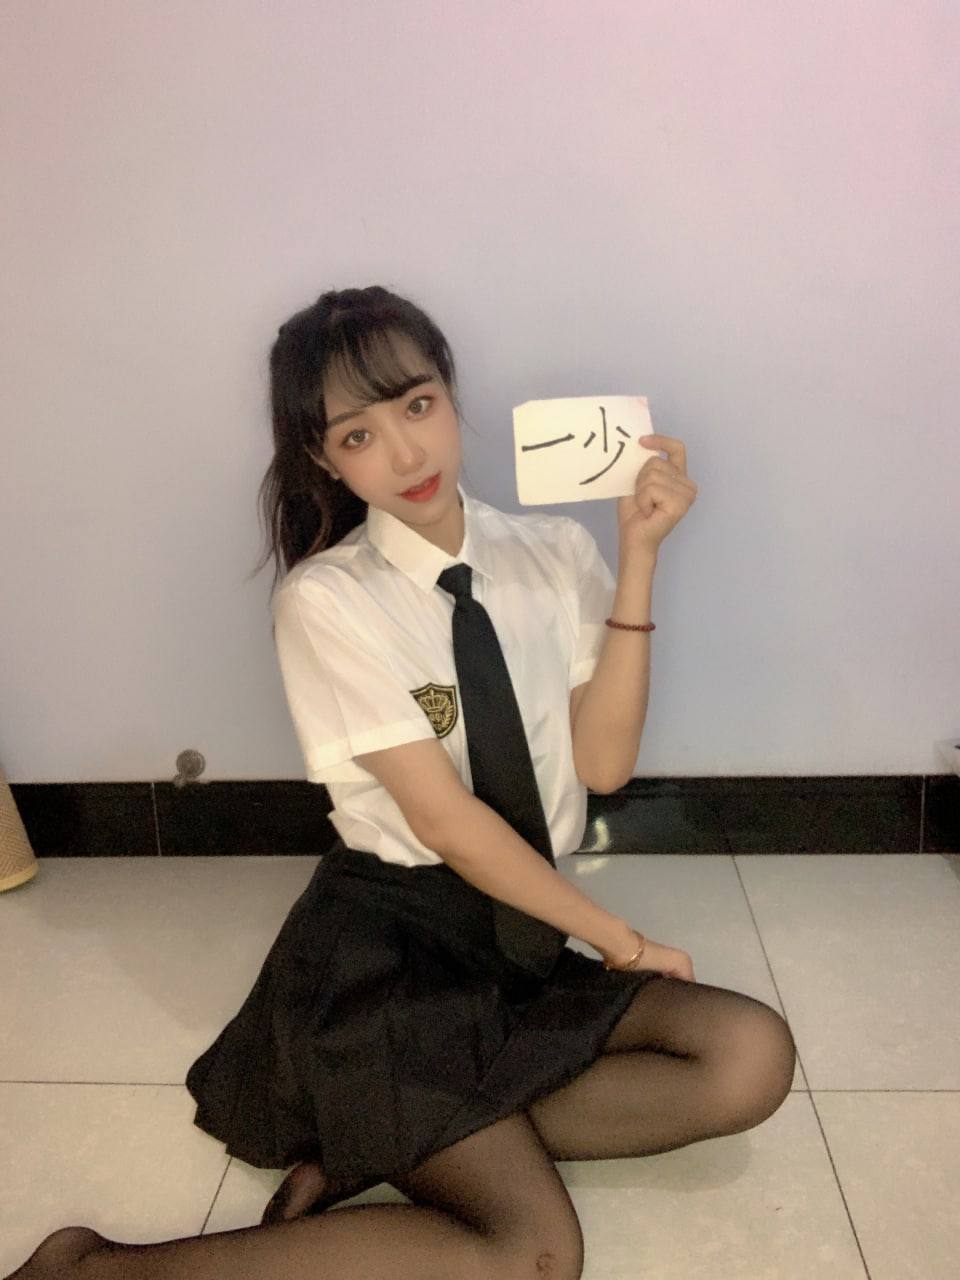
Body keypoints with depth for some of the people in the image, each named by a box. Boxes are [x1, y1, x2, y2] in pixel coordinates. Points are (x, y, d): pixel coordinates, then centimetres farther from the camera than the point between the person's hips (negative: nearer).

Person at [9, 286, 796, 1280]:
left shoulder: (555, 553, 3)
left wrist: (636, 560, -11)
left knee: (752, 1058, -14)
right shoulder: (327, 600, -11)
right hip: (387, 946, -5)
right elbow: (444, 821, -14)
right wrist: (615, 937, -8)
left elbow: (601, 764, -4)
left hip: (522, 935, 6)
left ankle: (387, 1152, -7)